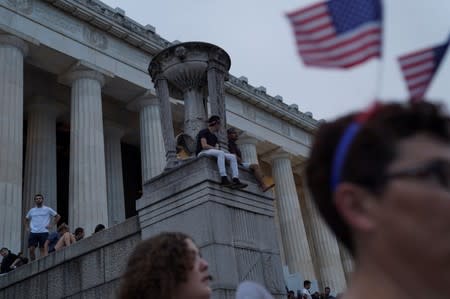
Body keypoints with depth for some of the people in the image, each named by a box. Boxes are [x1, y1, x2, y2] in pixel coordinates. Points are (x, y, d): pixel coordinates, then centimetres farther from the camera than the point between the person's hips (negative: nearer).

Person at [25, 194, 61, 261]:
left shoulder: (47, 209, 5)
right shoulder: (32, 210, 15)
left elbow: (58, 216, 8)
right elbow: (26, 219, 30)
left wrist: (51, 225, -1)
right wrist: (27, 227, 12)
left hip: (43, 232, -3)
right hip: (33, 232, 3)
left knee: (43, 249, -3)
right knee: (31, 249, -4)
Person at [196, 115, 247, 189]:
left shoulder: (214, 136, 24)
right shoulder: (204, 132, -1)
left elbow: (217, 149, 12)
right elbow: (204, 146, -15)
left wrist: (218, 148, -11)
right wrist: (215, 148, -7)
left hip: (213, 154, 8)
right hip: (202, 153, -8)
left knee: (232, 157, -8)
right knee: (221, 152, -36)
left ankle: (236, 181, -27)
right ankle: (224, 179, -45)